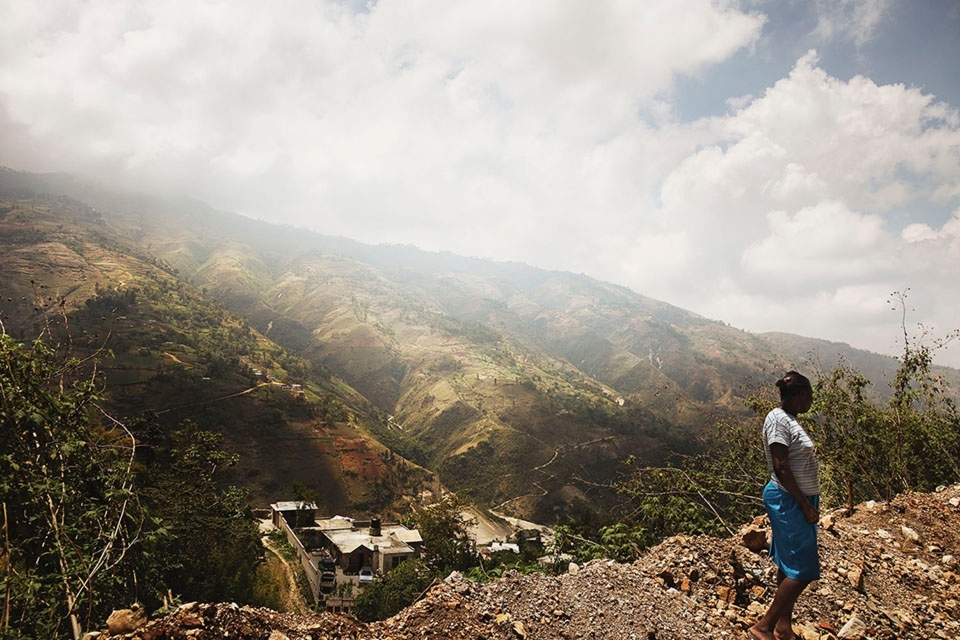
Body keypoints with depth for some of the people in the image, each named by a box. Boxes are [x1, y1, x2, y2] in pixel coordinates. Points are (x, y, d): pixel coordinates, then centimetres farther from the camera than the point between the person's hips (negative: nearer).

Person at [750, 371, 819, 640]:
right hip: (788, 501, -10)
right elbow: (781, 468, -22)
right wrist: (805, 505, -19)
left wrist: (808, 502, 17)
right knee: (803, 570, -6)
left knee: (789, 566, 15)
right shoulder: (778, 419, -18)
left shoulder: (788, 419, 12)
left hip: (797, 500, 10)